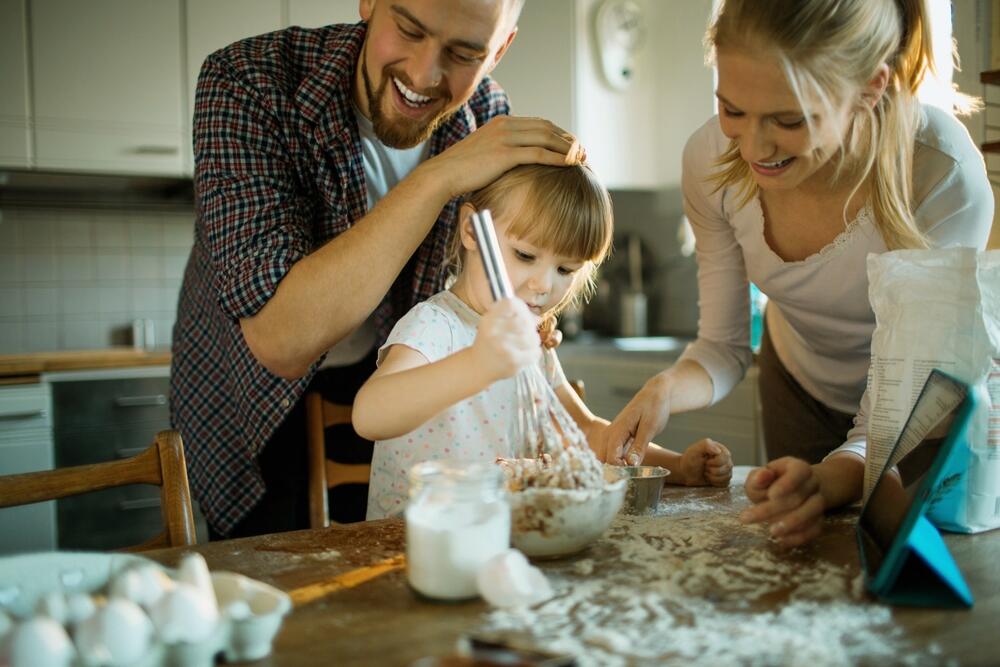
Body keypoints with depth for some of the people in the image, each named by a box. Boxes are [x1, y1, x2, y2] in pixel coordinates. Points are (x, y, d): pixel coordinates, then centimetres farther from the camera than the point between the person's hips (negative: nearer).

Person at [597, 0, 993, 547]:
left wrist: (828, 481, -56)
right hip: (800, 390, 3)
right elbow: (724, 346, -14)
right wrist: (666, 390, -36)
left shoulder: (945, 177, -37)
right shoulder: (712, 159, -25)